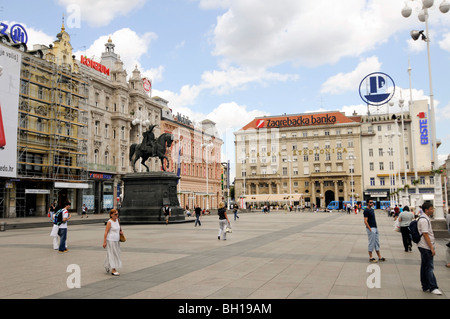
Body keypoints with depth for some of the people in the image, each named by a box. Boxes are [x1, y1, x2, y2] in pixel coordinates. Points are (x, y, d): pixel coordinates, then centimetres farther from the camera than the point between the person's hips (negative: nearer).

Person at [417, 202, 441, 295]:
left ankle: (426, 287, 20)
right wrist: (432, 248, -20)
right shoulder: (424, 220, -18)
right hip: (426, 247, -10)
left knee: (425, 267, 13)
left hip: (425, 247, 10)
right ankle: (433, 287, -2)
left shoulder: (425, 219, 15)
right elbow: (425, 235, -21)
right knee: (429, 267, -6)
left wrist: (431, 247, 20)